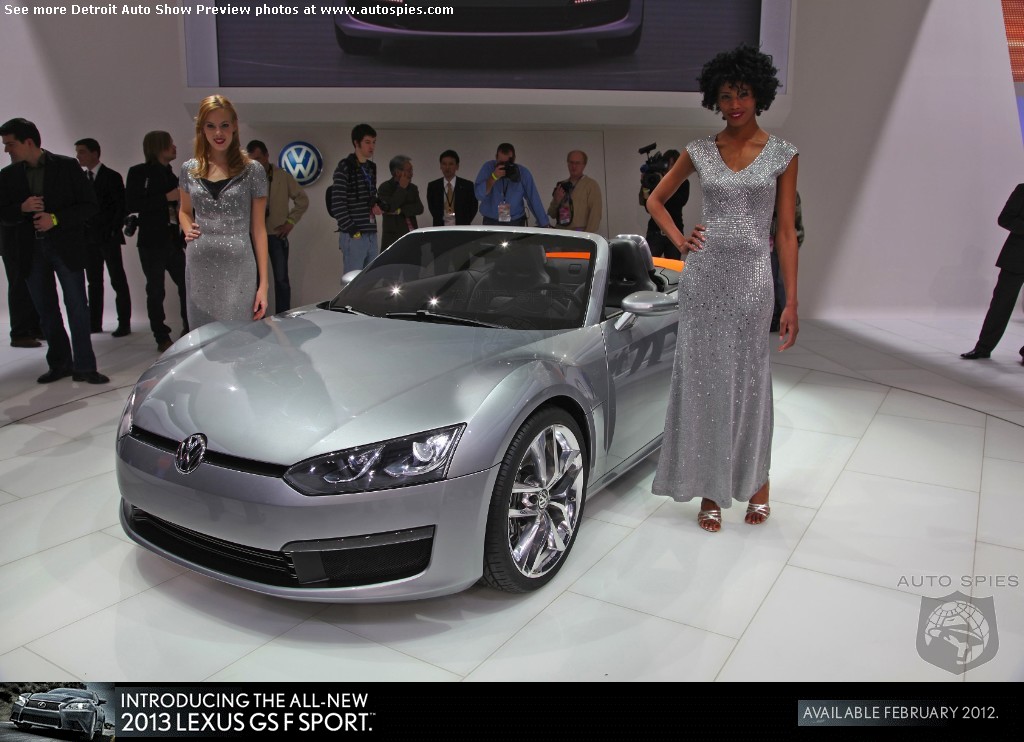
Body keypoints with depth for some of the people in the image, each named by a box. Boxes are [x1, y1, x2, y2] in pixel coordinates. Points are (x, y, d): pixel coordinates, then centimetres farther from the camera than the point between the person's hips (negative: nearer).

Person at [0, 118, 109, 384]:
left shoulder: (66, 166, -3)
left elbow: (89, 205, -4)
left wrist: (56, 219, -16)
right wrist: (23, 208, -13)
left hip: (65, 247, -4)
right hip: (31, 250, 4)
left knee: (77, 309, -4)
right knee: (46, 310, 10)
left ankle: (84, 367, 2)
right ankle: (59, 364, 21)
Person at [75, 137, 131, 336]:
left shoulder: (112, 177, -3)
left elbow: (121, 206, -6)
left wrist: (114, 230, -11)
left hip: (108, 238, -6)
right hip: (88, 238, 6)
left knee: (118, 281, -3)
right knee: (94, 282, 9)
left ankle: (124, 324, -1)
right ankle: (95, 323, 14)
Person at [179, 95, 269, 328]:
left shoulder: (252, 170, 1)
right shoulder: (189, 169, 9)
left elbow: (259, 229, 1)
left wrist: (263, 283, -4)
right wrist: (188, 229, 2)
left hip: (238, 270, -3)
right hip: (199, 269, 3)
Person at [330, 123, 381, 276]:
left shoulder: (371, 168, 16)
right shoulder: (345, 167, -6)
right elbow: (337, 204, -11)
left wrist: (377, 205, 6)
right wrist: (352, 230, -14)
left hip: (371, 235, 7)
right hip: (353, 237, -7)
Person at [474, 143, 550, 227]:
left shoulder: (523, 173, -6)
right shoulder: (488, 167, -7)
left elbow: (534, 200, -5)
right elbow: (479, 195, -15)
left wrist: (544, 225, -8)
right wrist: (494, 177, -26)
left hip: (516, 223, 0)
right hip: (490, 222, 0)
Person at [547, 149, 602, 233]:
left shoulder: (591, 185, 2)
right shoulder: (561, 185, 19)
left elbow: (595, 214, -7)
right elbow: (552, 215, 18)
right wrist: (556, 201, -1)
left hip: (581, 234, -4)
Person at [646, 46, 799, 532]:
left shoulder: (781, 155, 2)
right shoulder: (700, 151, 6)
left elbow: (786, 231, 1)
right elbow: (656, 199, 19)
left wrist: (792, 303, -2)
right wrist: (679, 241, 3)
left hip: (751, 277, -1)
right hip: (702, 274, 2)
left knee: (748, 378, 4)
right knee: (702, 377, 4)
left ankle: (757, 481, 25)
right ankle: (711, 491, 16)